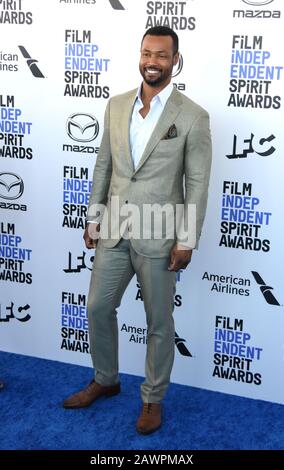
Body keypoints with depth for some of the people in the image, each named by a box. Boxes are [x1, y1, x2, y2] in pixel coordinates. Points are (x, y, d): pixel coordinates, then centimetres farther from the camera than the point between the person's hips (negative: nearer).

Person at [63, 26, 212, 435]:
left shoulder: (192, 116, -8)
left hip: (158, 237, -4)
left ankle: (153, 398, 28)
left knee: (158, 323, 9)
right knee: (98, 309, 14)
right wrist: (94, 217, 9)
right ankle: (105, 380, 37)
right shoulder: (116, 106, 5)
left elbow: (198, 184, -8)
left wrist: (186, 240, -10)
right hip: (113, 231, 5)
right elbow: (103, 165, 11)